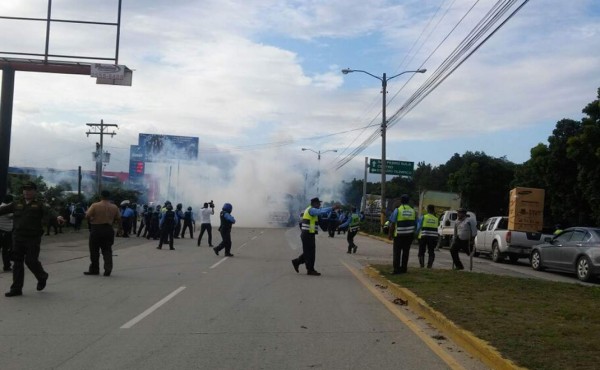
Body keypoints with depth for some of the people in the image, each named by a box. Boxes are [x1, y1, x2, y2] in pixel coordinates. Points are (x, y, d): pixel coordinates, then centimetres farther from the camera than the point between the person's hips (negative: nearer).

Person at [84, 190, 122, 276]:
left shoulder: (95, 205, -8)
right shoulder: (114, 207, 2)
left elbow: (87, 216, -12)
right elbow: (118, 219, 4)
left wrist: (91, 221, 8)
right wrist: (120, 227, 21)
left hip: (96, 229, -3)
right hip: (108, 230, 3)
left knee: (94, 251, 8)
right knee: (107, 250, 9)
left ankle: (94, 270, 15)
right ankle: (108, 269, 0)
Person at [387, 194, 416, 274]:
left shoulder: (397, 210, -9)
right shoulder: (412, 211, 6)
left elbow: (392, 224, -9)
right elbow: (414, 223, 10)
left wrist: (390, 234, -2)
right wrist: (413, 234, 21)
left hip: (399, 235, -4)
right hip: (409, 235, 4)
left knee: (397, 252, 1)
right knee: (406, 252, 12)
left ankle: (396, 269, -4)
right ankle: (403, 268, 16)